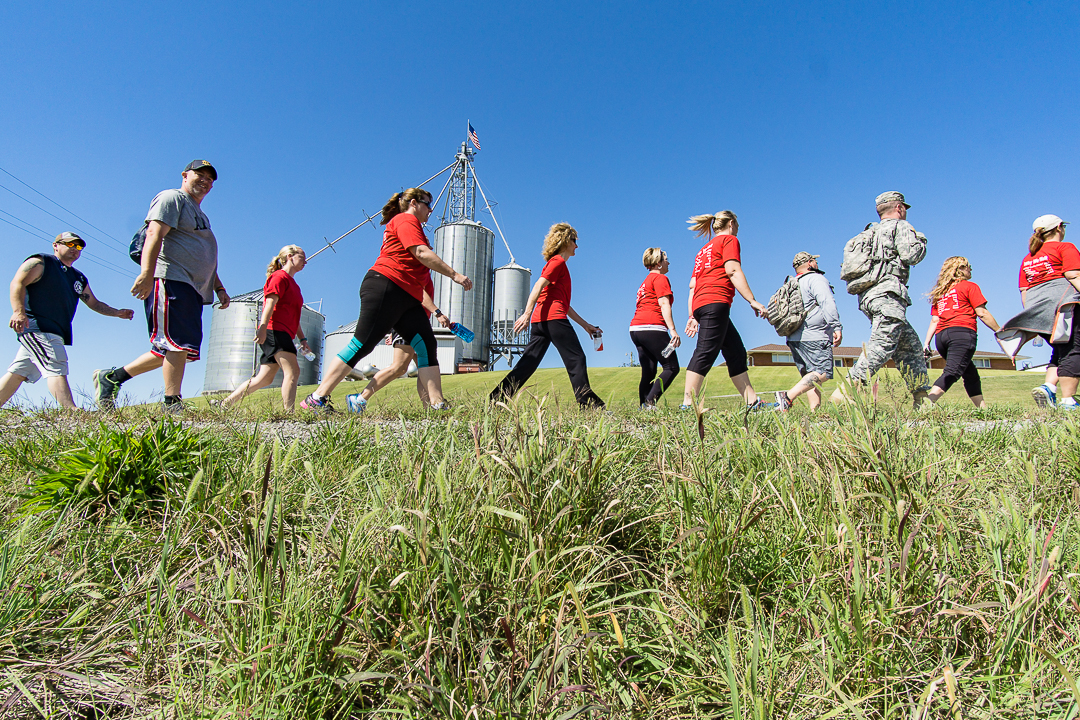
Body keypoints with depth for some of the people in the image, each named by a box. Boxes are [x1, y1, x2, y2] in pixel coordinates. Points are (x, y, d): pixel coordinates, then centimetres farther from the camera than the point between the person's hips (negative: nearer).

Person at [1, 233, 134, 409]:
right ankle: (72, 413, -29)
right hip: (36, 324, -8)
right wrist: (19, 311, -24)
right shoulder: (40, 262, 2)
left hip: (55, 332, 8)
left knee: (19, 373, 8)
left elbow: (94, 303, 29)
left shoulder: (79, 279, 25)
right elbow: (17, 283, -9)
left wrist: (118, 313, 14)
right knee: (56, 366, -20)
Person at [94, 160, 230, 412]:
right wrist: (147, 274, -24)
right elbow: (154, 235, -12)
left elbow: (207, 261, 36)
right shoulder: (171, 198, 4)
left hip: (192, 290, 9)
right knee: (178, 344, -15)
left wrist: (219, 288, 26)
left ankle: (111, 377, 15)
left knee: (169, 349, 5)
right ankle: (172, 405, -13)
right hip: (170, 280, -9)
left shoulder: (201, 216, 33)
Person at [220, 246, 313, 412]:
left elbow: (294, 316, 29)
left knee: (265, 379, 6)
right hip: (274, 331, -10)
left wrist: (302, 339, 23)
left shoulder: (293, 284, 27)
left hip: (282, 334, 10)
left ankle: (224, 404, 12)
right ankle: (289, 413, -26)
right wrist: (262, 328, -25)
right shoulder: (280, 276, -2)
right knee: (292, 371, -19)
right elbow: (270, 303, -15)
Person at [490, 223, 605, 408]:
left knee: (528, 363, 4)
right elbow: (538, 286, -14)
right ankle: (587, 402, -2)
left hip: (540, 321, 10)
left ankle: (497, 398, -1)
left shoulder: (557, 264, 31)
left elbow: (564, 303, 31)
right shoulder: (558, 261, 1)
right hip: (553, 318, -9)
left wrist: (586, 325, 30)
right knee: (576, 359, -4)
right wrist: (527, 314, -25)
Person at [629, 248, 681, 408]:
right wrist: (672, 329, -17)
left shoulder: (645, 282, 28)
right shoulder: (660, 278, 1)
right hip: (652, 328, -9)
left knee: (648, 372, 8)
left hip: (635, 329, 9)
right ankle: (650, 402, -18)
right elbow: (664, 304, -11)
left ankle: (643, 406, 0)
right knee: (672, 367, -6)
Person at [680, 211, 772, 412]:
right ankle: (688, 403, -25)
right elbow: (733, 271, -7)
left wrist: (693, 316, 18)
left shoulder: (704, 250, 30)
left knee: (736, 352, 11)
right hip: (716, 301, -9)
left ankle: (752, 402, 11)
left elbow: (692, 285, 22)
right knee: (706, 351, -17)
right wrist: (752, 300, -11)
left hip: (700, 303, 9)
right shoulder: (729, 239, 9)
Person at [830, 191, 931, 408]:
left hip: (868, 296, 9)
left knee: (911, 345, 12)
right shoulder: (901, 226, 4)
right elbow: (911, 255, -10)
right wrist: (921, 240, 10)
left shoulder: (872, 232, 26)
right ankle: (844, 392, -28)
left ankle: (922, 398, 10)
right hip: (887, 294, -9)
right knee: (881, 347, -17)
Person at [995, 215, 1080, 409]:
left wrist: (1031, 316, 20)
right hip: (1064, 302, -7)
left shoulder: (1028, 259, 24)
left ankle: (1047, 387, -8)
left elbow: (1024, 291, 19)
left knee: (1061, 352, 12)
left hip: (1036, 306, 7)